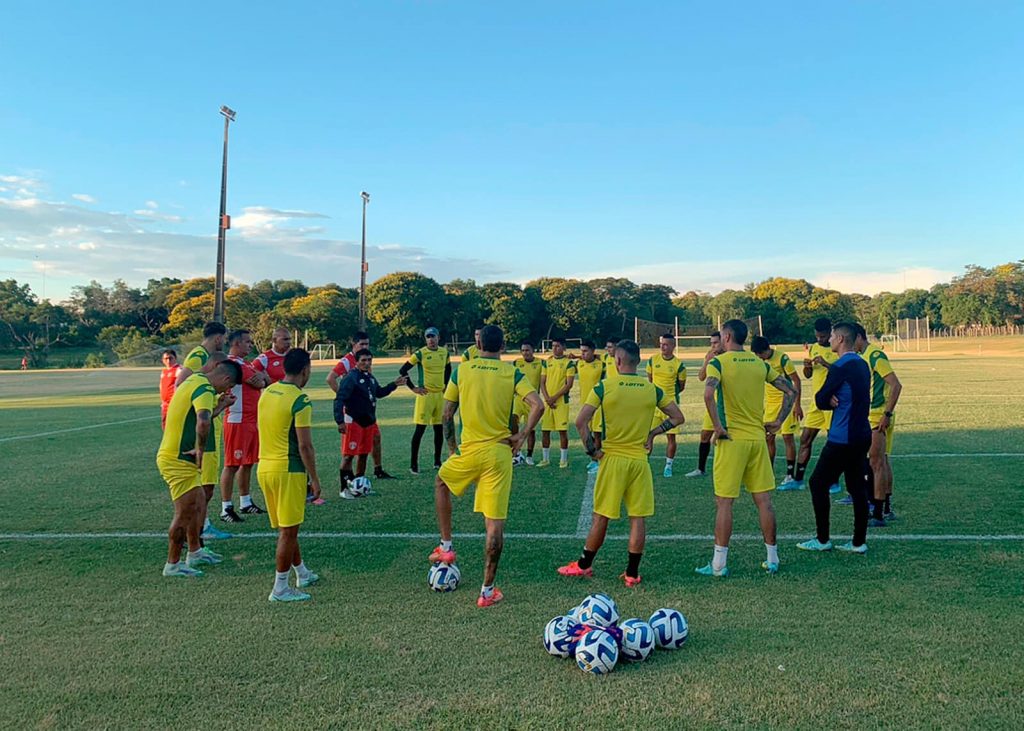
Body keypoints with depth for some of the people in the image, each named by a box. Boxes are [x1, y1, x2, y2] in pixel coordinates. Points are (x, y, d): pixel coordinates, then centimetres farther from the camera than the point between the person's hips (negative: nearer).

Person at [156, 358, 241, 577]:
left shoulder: (195, 380, 12)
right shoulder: (205, 388, -20)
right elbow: (203, 421, -38)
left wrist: (220, 405, 20)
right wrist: (201, 449, -26)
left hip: (175, 456, 10)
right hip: (178, 460, -10)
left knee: (199, 505, 21)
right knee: (185, 513, -1)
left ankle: (195, 552, 34)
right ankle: (173, 565, 11)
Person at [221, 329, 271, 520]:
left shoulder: (245, 364, 19)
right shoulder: (232, 363, -14)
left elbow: (266, 381, 16)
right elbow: (258, 383, -17)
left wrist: (261, 375, -4)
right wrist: (260, 377, 4)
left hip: (252, 421, 10)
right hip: (237, 421, -10)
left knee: (248, 463, 16)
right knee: (232, 464, -6)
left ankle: (245, 503, 26)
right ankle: (226, 508, -1)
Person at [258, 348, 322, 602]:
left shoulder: (267, 393, 8)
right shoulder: (300, 400, -16)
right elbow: (305, 445, -18)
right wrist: (315, 479, -9)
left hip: (264, 467, 8)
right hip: (288, 470, -8)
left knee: (286, 528, 19)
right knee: (288, 531, 2)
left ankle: (302, 575, 35)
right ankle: (280, 589, 9)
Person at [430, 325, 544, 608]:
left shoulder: (461, 370, 1)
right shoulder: (512, 373, -1)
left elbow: (447, 414, 5)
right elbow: (538, 406, -13)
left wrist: (451, 447, 16)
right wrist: (521, 436, -2)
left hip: (468, 451, 1)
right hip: (500, 453, 0)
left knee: (441, 483, 32)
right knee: (495, 523, 5)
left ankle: (446, 547, 31)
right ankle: (487, 590, 10)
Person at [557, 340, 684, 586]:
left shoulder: (604, 387, -8)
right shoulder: (652, 389, 2)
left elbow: (581, 421, -13)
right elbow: (677, 417, 7)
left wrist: (592, 450, -3)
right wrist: (652, 433, 8)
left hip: (612, 458, -2)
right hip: (640, 460, 2)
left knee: (601, 516, 9)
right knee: (638, 517, 8)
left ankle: (584, 565, 22)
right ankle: (632, 573, 13)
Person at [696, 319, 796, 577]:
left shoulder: (718, 362, -6)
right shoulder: (760, 363, 10)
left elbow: (708, 393, -24)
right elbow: (790, 391, 11)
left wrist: (717, 426, -16)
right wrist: (778, 421, 12)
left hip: (731, 439, -5)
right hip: (758, 438, 5)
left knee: (724, 502, 1)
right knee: (764, 500, 11)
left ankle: (719, 563, 5)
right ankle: (772, 559, 19)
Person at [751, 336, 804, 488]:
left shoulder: (782, 358, -18)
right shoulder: (759, 360, 1)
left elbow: (796, 380, -14)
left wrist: (797, 405, -16)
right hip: (769, 403, 6)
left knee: (788, 437, -4)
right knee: (768, 438, 7)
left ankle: (790, 477, 1)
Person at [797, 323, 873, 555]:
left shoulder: (840, 367, -17)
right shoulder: (862, 364, 12)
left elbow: (821, 400, -13)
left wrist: (829, 400, 7)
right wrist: (834, 400, -3)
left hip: (842, 438, -9)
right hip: (862, 435, 9)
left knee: (818, 483, 3)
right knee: (857, 487, 11)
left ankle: (822, 540, 8)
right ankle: (859, 542, 14)